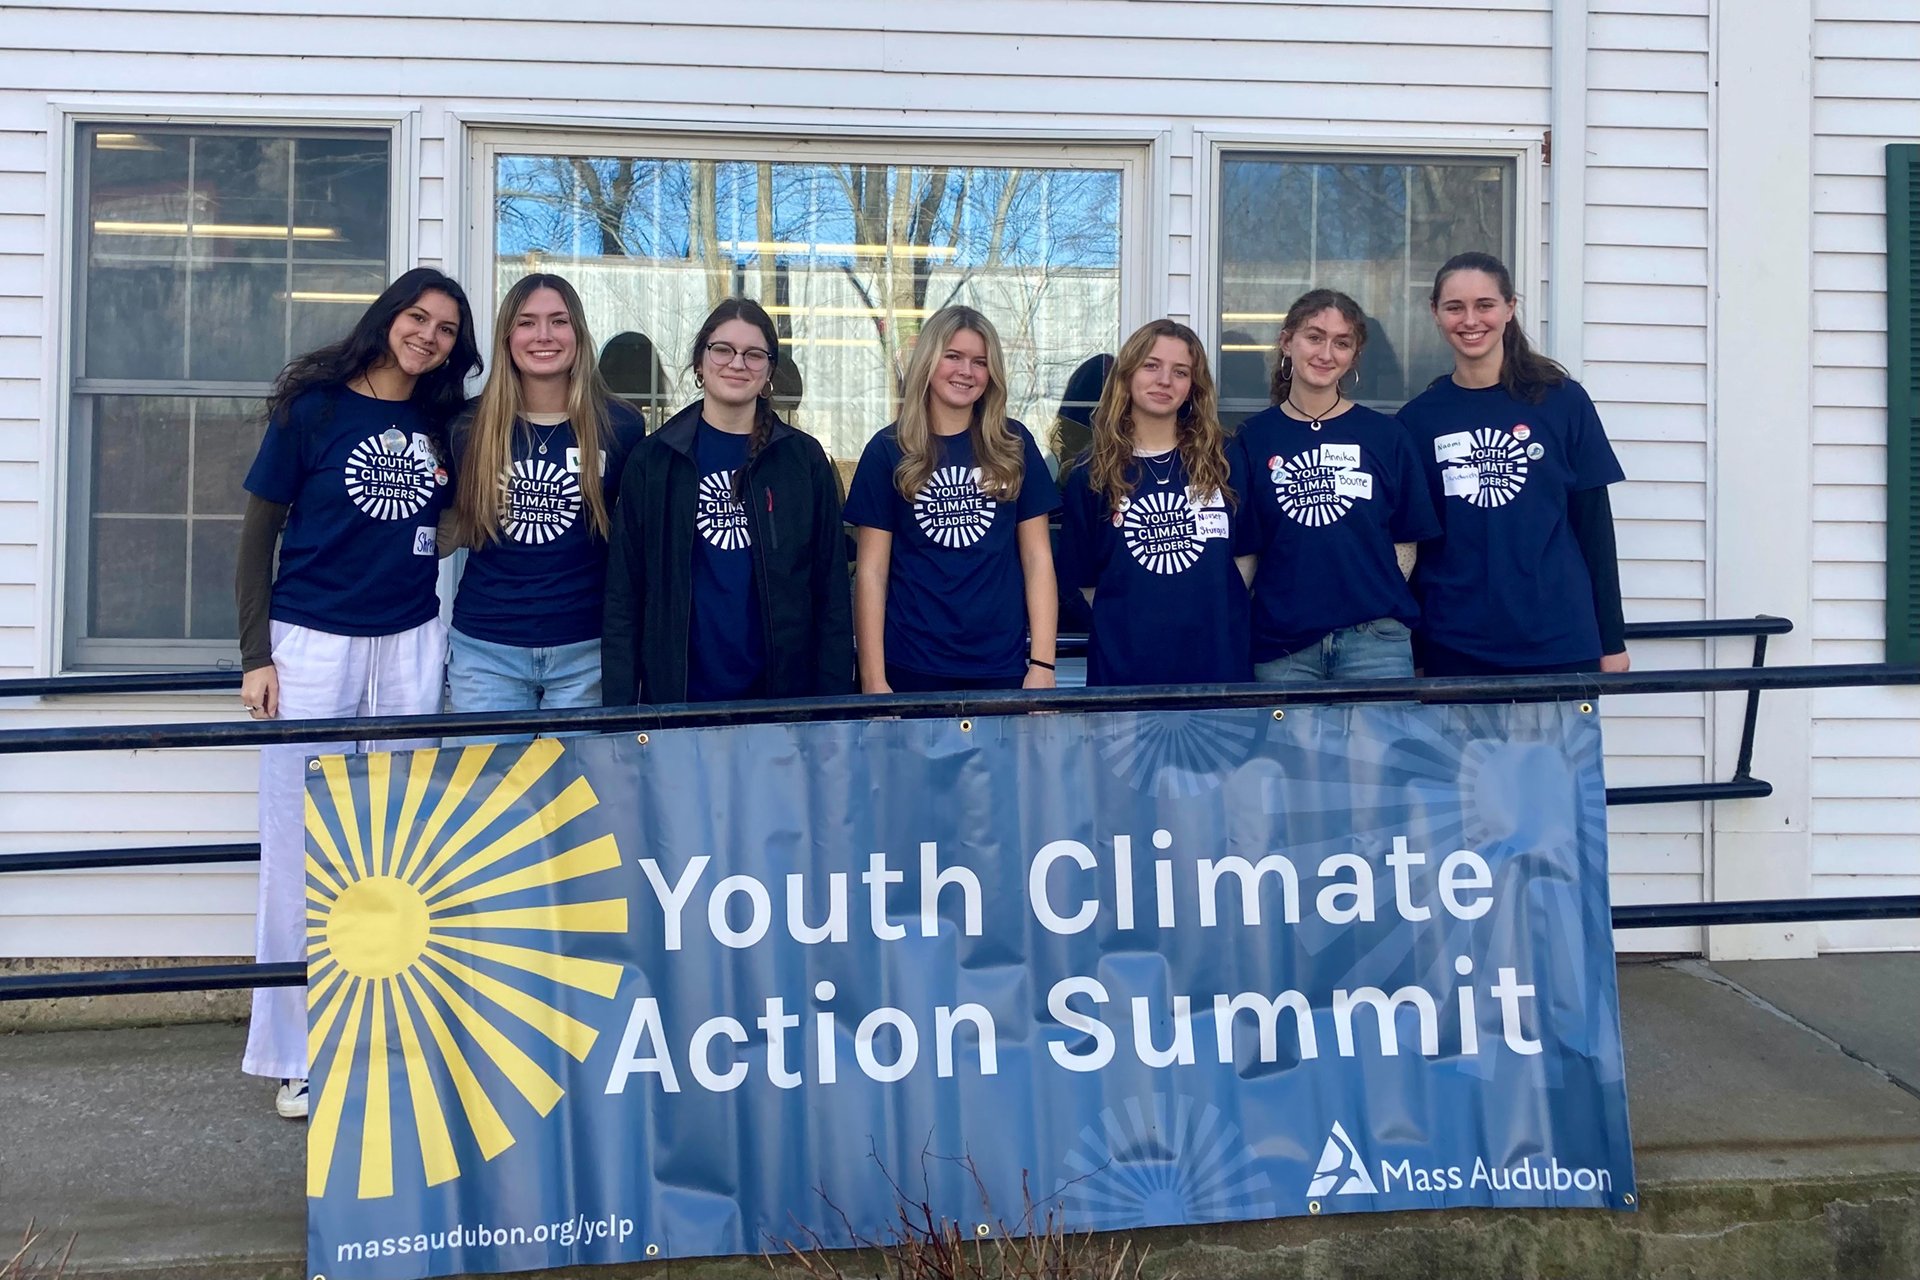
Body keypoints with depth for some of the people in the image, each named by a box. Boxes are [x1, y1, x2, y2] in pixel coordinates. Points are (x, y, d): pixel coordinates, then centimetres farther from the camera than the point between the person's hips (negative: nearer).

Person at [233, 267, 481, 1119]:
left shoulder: (444, 425, 9)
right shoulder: (313, 407, -1)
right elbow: (258, 531, 0)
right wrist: (256, 654, -5)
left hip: (410, 645, 3)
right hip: (312, 643, -3)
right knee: (302, 844, 0)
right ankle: (297, 1052, 13)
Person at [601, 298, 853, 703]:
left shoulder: (805, 460, 4)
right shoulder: (651, 461, 4)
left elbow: (831, 591, 4)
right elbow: (624, 593, 3)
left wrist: (834, 699, -3)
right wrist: (618, 701, -5)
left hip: (785, 690, 0)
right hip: (676, 692, 0)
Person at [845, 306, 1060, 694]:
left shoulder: (1014, 446, 5)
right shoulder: (889, 450, 1)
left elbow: (1038, 558, 4)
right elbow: (871, 570, -1)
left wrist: (1043, 664, -4)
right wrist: (873, 678, -6)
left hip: (1003, 666, 1)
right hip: (912, 668, -1)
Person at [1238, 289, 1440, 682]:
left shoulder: (1386, 435, 6)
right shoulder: (1254, 437, 5)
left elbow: (1406, 540, 8)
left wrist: (1382, 601, -5)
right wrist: (1239, 625, -5)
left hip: (1373, 638, 0)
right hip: (1280, 641, 0)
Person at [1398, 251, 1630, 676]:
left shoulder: (1563, 402, 1)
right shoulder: (1418, 418, 4)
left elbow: (1594, 523, 4)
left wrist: (1612, 639, 2)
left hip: (1558, 643, -1)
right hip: (1454, 648, 1)